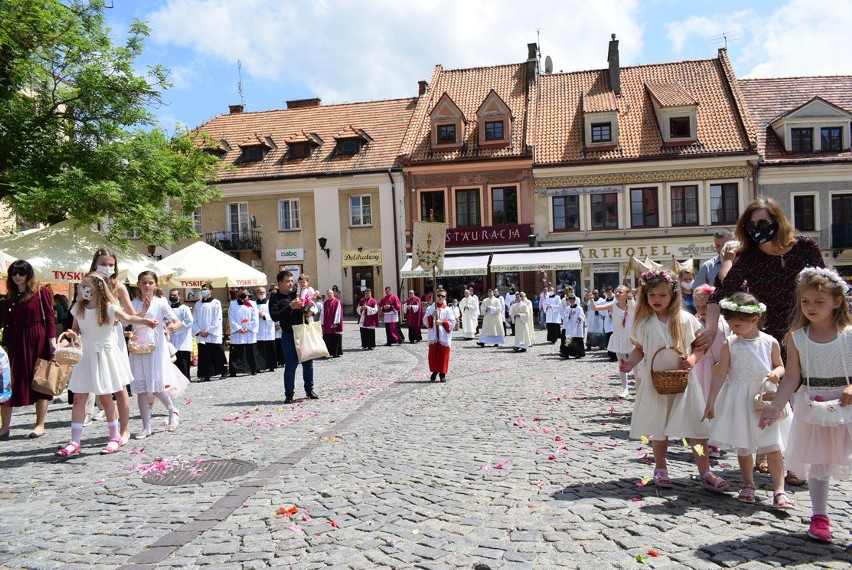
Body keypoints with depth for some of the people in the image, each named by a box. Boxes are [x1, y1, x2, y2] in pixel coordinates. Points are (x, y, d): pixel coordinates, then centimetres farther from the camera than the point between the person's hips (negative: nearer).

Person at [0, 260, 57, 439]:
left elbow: (49, 317, -4)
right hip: (16, 342, 4)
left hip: (38, 340, -4)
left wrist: (52, 340, -11)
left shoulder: (41, 292, -2)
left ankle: (40, 424, 14)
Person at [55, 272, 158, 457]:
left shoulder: (108, 307, -11)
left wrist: (145, 321, -42)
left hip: (105, 353, -4)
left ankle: (115, 436, 20)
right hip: (87, 355, 5)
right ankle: (75, 442, 5)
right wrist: (72, 333, -10)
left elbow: (127, 318, -24)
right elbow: (76, 329, 14)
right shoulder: (78, 308, 4)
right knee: (79, 398, 1)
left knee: (105, 398, 3)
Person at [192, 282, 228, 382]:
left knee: (218, 355, 1)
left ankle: (224, 372, 13)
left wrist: (208, 331, -11)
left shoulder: (216, 303, -2)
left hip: (214, 336, -4)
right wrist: (199, 331, -4)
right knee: (204, 357, 4)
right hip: (201, 337, 4)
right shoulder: (198, 304, 12)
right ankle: (205, 375, 9)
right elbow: (194, 320, 11)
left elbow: (218, 320, -8)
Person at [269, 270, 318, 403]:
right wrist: (290, 307, -23)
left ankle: (309, 389, 25)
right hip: (289, 335, -4)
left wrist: (309, 309, -3)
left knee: (308, 362, 10)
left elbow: (309, 308, 21)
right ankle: (289, 394, 8)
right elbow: (275, 316, -17)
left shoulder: (297, 293, 10)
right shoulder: (275, 299, -3)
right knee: (291, 365, -2)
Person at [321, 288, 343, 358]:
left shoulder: (337, 302, -4)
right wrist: (323, 323, 4)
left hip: (334, 324, -5)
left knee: (335, 339, -3)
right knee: (327, 339, 3)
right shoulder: (325, 303, 12)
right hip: (327, 325, 5)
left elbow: (338, 313, -9)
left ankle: (336, 353, 2)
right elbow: (323, 313, 11)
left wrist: (335, 323, -15)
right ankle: (330, 352, 9)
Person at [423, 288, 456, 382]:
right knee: (433, 355, 5)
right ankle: (434, 371, 21)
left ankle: (442, 373, 10)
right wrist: (432, 316, -15)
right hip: (433, 336, 1)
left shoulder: (448, 310, 2)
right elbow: (425, 322, 0)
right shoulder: (430, 309, 6)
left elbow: (452, 323, -4)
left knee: (443, 356, 1)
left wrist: (442, 322, -16)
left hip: (444, 336, -1)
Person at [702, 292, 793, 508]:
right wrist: (711, 402, -4)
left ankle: (779, 491, 3)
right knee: (743, 447, 11)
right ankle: (748, 486, 26)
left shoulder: (771, 343, -4)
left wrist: (777, 373, -14)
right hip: (739, 401, 1)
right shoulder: (730, 344, -5)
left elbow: (780, 366, 11)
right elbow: (720, 374, -3)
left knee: (773, 447, -3)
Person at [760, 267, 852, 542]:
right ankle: (819, 517, 22)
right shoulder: (796, 337, -2)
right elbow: (792, 378, -3)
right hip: (812, 407, 2)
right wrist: (775, 406, -11)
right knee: (817, 462, 11)